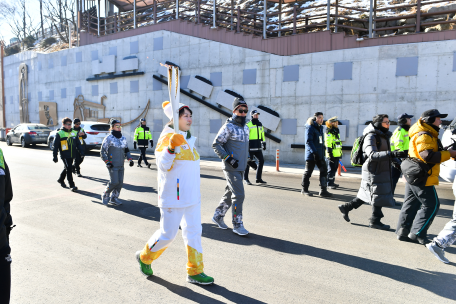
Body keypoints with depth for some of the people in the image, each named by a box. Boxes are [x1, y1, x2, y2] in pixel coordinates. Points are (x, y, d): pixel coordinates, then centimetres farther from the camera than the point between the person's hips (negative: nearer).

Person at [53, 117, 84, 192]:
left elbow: (78, 144, 14)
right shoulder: (59, 134, -5)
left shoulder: (74, 133, 10)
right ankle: (72, 185, -7)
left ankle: (61, 180, 43)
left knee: (66, 168, 20)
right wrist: (55, 156, -6)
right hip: (64, 155, -6)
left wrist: (81, 152, 4)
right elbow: (55, 146, -4)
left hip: (72, 155, 6)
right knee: (69, 169, -10)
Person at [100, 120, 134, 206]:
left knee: (120, 182, 3)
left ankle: (114, 198, 18)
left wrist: (130, 159, 8)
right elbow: (102, 152, -4)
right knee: (114, 182, -10)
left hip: (121, 165, 6)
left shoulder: (123, 139, 12)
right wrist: (107, 162, -14)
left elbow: (126, 150, 22)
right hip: (112, 165, -6)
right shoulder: (109, 138, -6)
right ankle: (105, 195, 15)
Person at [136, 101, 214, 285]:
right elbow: (163, 165, -21)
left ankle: (195, 272, 21)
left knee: (194, 232, 10)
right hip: (173, 197, -8)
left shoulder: (188, 138, 13)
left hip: (192, 196, 8)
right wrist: (171, 148, -34)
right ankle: (145, 257, 30)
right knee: (168, 234, 2)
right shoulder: (167, 138, -13)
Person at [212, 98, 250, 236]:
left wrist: (248, 157, 18)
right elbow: (216, 144, -13)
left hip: (240, 167, 8)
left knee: (230, 193, 15)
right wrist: (228, 158, -18)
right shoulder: (228, 127, -12)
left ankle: (218, 216, 31)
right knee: (239, 195, -8)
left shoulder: (245, 127, 13)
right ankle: (237, 224, 4)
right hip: (231, 168, -8)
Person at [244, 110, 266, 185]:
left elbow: (262, 134, 22)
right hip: (250, 147, -7)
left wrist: (264, 143, 19)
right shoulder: (248, 125, -9)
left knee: (261, 160, 6)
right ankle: (245, 179, 11)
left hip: (258, 147, 7)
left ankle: (258, 179, 16)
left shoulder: (260, 124, 14)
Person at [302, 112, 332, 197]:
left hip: (320, 155, 8)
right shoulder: (310, 127, -10)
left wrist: (323, 151, 17)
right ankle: (304, 189, 16)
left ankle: (323, 190, 5)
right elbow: (308, 141, -19)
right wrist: (314, 152, -25)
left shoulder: (320, 128, 16)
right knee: (308, 172, 3)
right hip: (311, 154, -8)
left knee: (324, 170, 2)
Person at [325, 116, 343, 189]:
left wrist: (340, 153, 24)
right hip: (332, 155, -9)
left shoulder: (336, 132, 18)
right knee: (331, 169, -4)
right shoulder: (329, 133, -12)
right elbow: (328, 145, -18)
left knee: (335, 169, 15)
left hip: (337, 154, 9)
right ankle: (329, 184, 3)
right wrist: (330, 154, -22)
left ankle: (332, 182, 25)